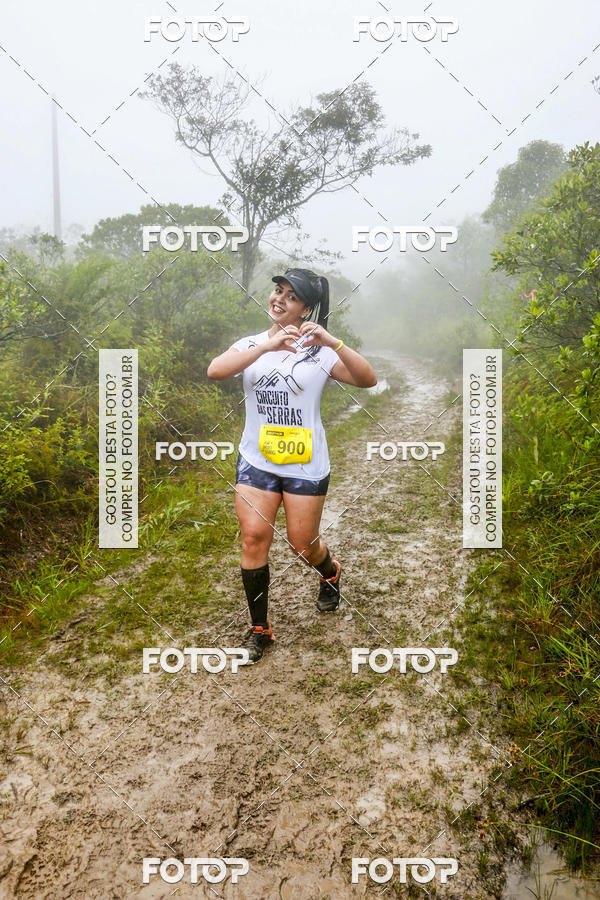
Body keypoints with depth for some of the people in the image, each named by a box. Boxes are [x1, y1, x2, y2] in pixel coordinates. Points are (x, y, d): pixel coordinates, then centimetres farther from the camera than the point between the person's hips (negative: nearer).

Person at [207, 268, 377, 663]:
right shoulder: (251, 344, 5)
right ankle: (259, 628, 10)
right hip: (256, 460, 2)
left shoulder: (321, 351, -2)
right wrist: (268, 345, -26)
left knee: (302, 542, 6)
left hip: (306, 466, -2)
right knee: (254, 535, -6)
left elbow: (368, 380, -15)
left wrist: (333, 342, -29)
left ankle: (331, 572, 44)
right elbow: (215, 370, -16)